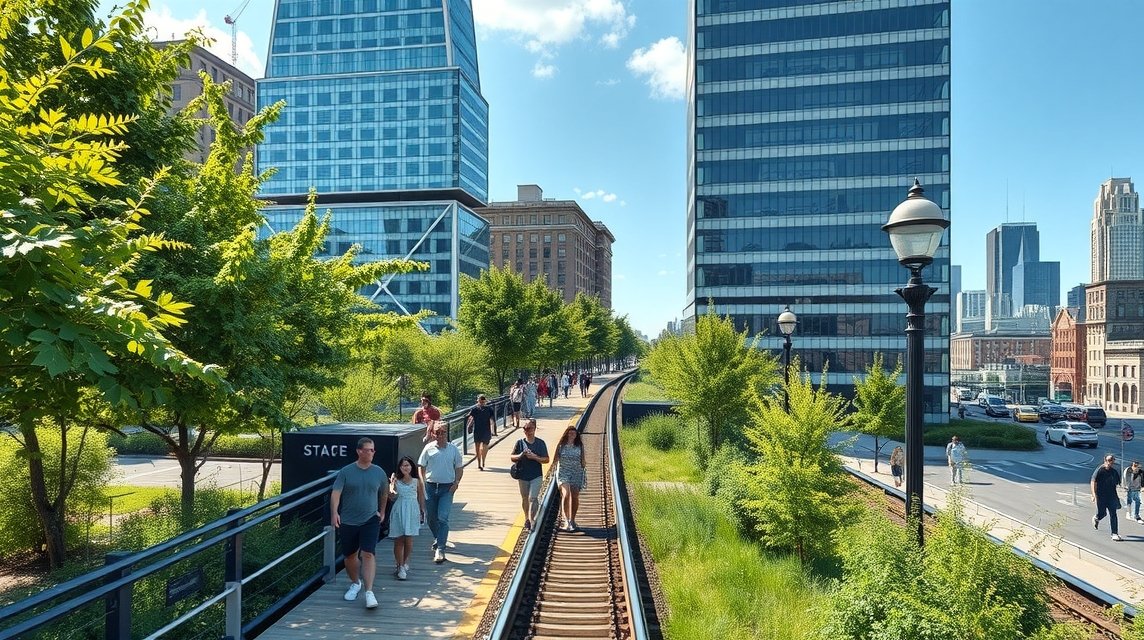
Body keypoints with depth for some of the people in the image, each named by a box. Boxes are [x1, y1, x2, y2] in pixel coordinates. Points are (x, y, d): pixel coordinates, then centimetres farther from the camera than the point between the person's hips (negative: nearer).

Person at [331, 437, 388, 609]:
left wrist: (382, 512, 19)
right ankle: (355, 584, 38)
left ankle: (369, 592, -13)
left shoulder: (379, 472, 1)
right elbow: (336, 493, -14)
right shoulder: (346, 471, -6)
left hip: (370, 520, -1)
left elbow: (384, 493, 17)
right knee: (350, 556, 14)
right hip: (348, 522, 1)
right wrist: (334, 513, -28)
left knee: (368, 554, -14)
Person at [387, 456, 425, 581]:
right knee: (398, 540, 1)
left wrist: (422, 511, 13)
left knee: (409, 540, -2)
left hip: (412, 512, 0)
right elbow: (392, 497, -5)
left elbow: (421, 497, 13)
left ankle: (405, 563, 18)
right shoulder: (396, 481, 3)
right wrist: (391, 485, -19)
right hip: (398, 511, 0)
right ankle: (400, 567, 9)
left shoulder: (416, 482, 6)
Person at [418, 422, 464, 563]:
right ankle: (438, 538, 40)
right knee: (430, 518, 12)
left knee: (443, 518, -11)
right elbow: (421, 467, 4)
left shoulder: (453, 449, 1)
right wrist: (422, 482, -7)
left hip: (447, 488, -2)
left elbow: (459, 468, 8)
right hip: (430, 486, 2)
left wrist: (456, 482, -5)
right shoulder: (429, 448, 0)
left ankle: (440, 549, -10)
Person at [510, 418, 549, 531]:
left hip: (536, 475, -2)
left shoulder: (540, 443, -2)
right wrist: (520, 456, -16)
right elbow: (511, 457, 4)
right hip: (522, 475, 2)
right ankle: (527, 519, 33)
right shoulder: (520, 443, 0)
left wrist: (535, 457, -17)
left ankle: (532, 520, -11)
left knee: (533, 498, -14)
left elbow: (546, 459, -1)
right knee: (525, 498, 14)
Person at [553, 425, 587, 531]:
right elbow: (556, 459, 6)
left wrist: (584, 473, 10)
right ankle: (566, 521, -24)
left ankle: (572, 520, 25)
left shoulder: (579, 446, 4)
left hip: (576, 473, 3)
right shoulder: (561, 445, 0)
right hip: (563, 472, -2)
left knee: (575, 497, 7)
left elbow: (582, 460, 9)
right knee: (566, 494, -21)